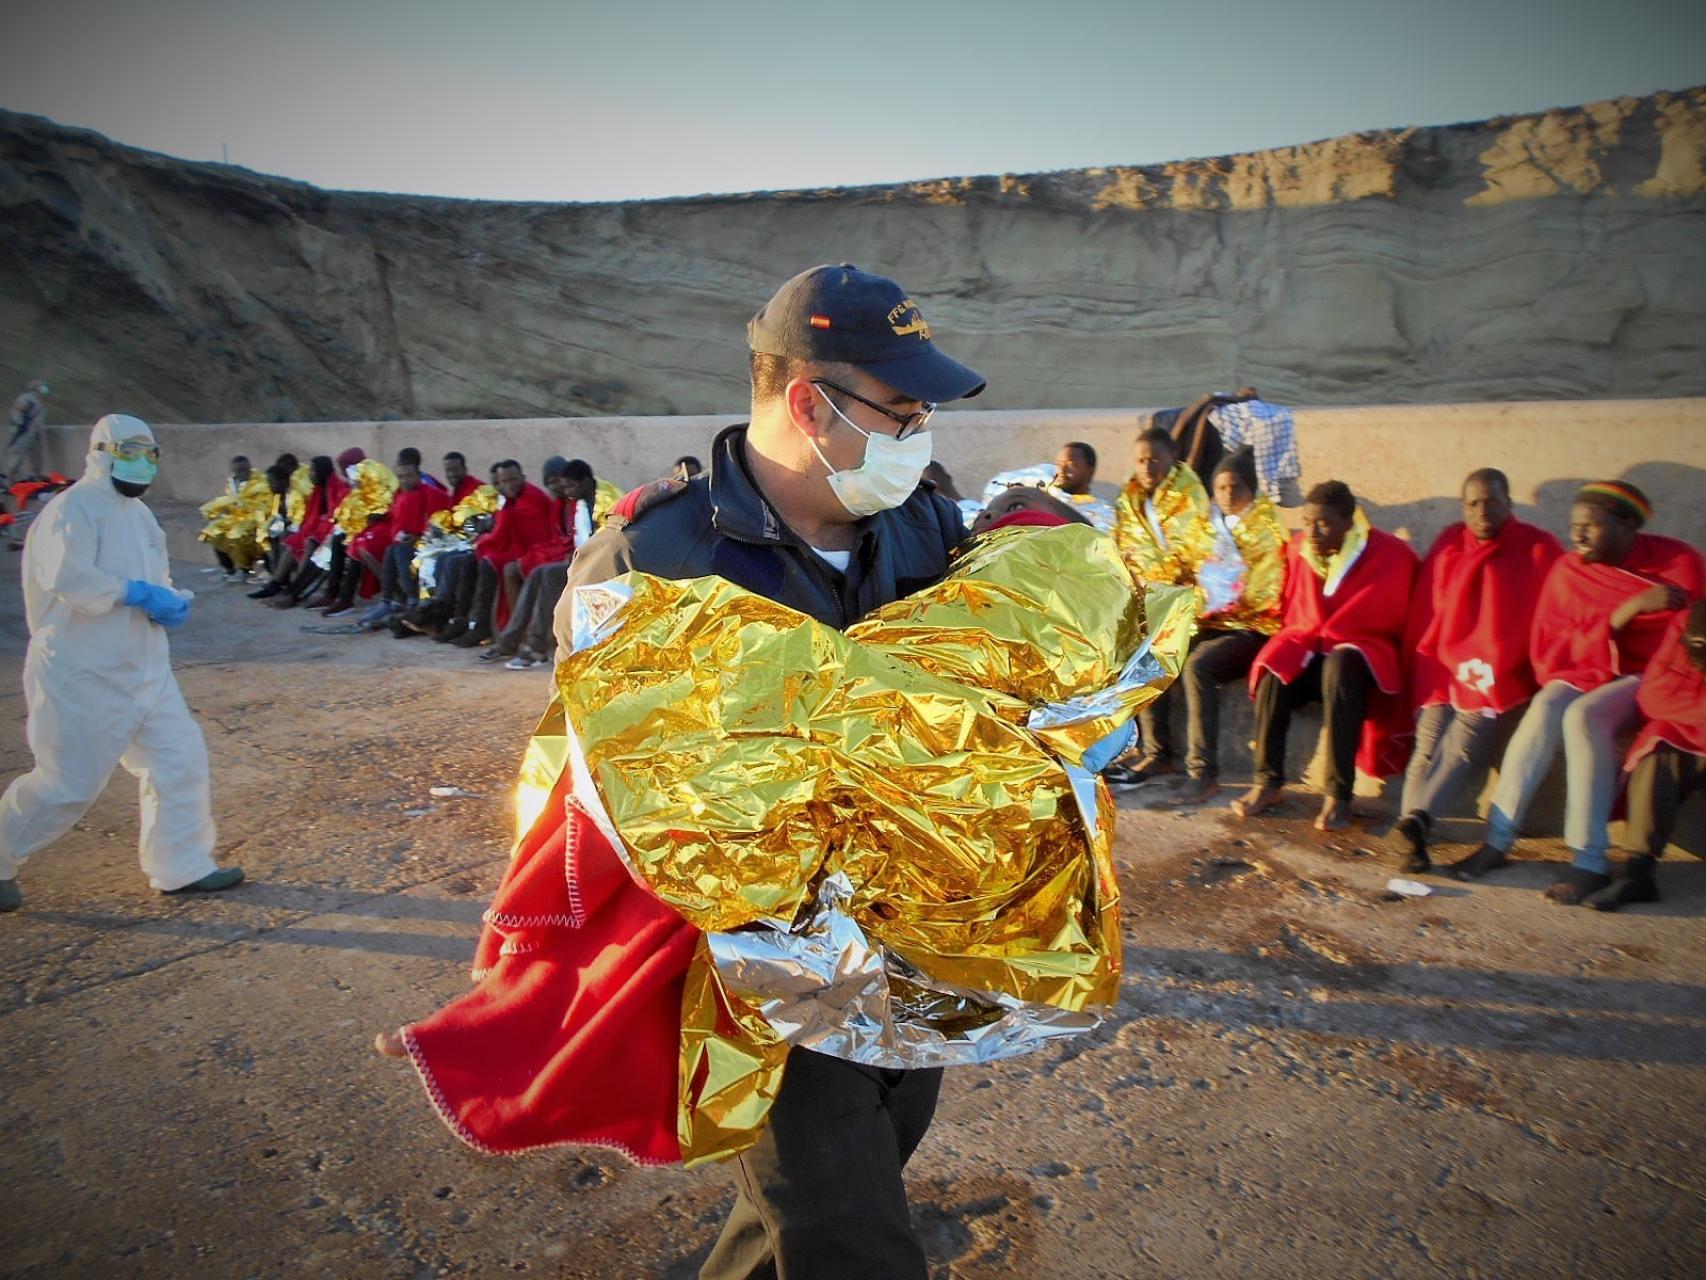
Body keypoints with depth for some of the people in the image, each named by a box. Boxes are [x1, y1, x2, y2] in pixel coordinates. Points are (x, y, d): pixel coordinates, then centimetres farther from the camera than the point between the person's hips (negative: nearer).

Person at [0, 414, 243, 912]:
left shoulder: (139, 513, 14)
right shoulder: (75, 507, -14)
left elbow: (155, 577, 18)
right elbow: (66, 576, -29)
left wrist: (172, 601, -3)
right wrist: (137, 593, -24)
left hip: (143, 672, 8)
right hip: (82, 676, -8)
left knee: (181, 759, 5)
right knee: (68, 785, 0)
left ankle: (182, 866, 15)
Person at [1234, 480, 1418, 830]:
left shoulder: (1390, 554, -7)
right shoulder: (1299, 547, 5)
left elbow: (1384, 620, -7)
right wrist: (1293, 641, -2)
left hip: (1362, 651, -4)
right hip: (1310, 647, 4)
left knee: (1340, 666, -37)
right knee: (1275, 666, -29)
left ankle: (1339, 794, -34)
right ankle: (1268, 781, -23)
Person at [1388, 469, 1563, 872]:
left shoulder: (1539, 549, 5)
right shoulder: (1448, 545, 13)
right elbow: (1422, 619, 15)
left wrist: (1489, 672, -4)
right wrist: (1429, 678, 5)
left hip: (1499, 684, -3)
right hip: (1443, 674, 3)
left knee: (1462, 744, -25)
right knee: (1428, 745, -17)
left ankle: (1415, 819, -42)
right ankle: (1414, 837, -30)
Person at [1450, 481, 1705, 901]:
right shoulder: (1568, 571, 0)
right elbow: (1550, 654, -7)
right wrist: (1631, 608, -16)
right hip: (1585, 674, 3)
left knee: (1584, 715, -33)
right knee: (1545, 708, -30)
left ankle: (1589, 862, -29)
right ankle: (1496, 841, -29)